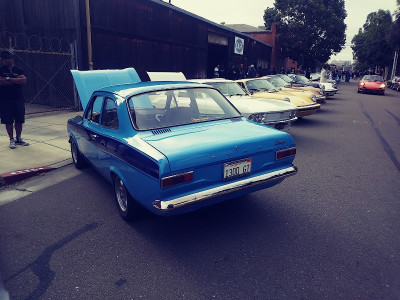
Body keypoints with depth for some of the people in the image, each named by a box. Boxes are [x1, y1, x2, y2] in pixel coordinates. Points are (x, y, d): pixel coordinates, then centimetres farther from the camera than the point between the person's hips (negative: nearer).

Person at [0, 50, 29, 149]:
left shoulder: (19, 70, 6)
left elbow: (24, 80, -10)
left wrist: (9, 79, -13)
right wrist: (17, 80, -11)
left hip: (18, 99, 2)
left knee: (19, 120, 6)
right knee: (8, 121, 1)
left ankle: (18, 138, 19)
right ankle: (11, 139, 11)